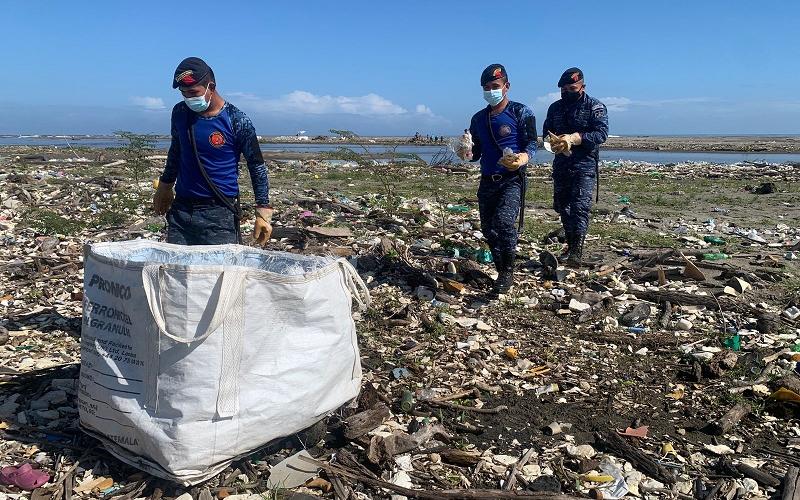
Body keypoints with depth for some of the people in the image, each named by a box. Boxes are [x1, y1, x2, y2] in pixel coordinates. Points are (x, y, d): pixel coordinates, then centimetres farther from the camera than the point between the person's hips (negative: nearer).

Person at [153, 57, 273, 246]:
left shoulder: (236, 120, -7)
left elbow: (257, 166, -2)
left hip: (220, 212, -4)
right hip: (181, 209, 5)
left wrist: (263, 212, -6)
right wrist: (164, 187, 28)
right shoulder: (180, 113, 6)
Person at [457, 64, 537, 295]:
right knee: (488, 230, 7)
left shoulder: (521, 113, -1)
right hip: (487, 181, 6)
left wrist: (523, 158, -27)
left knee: (503, 221, -26)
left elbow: (531, 143, -5)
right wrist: (467, 153, -5)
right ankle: (502, 272, 23)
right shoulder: (478, 119, 15)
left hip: (512, 180, -6)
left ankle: (508, 272, -10)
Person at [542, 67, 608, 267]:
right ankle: (570, 245, 23)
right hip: (561, 165, 6)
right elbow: (546, 131, 16)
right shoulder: (555, 107, 14)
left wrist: (574, 138, -24)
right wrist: (552, 140, -9)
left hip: (585, 165, -5)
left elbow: (601, 133, -11)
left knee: (580, 207, -13)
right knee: (562, 206, 9)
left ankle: (577, 252, -14)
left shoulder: (595, 107, -1)